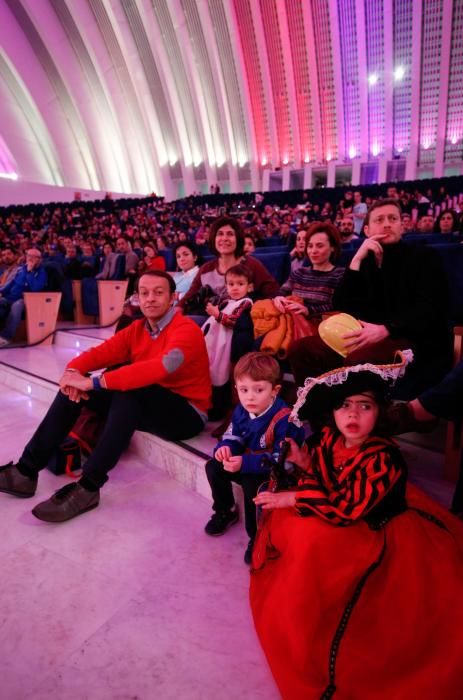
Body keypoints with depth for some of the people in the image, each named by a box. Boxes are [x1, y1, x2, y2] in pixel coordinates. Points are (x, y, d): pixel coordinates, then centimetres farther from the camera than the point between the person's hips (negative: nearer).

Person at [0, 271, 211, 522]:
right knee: (74, 386, -5)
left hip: (186, 414, -7)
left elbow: (160, 368, -36)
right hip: (142, 406, 7)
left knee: (128, 389, -35)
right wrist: (73, 371, -26)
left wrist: (94, 382, -35)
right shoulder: (137, 329, 5)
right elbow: (100, 352, -3)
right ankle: (26, 471, -3)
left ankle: (88, 487, -29)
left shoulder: (187, 330, -18)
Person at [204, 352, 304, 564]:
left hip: (274, 474, -8)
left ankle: (257, 537, -8)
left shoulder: (284, 420, -31)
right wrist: (225, 447, -20)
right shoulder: (242, 410, -8)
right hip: (248, 463, 8)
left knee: (251, 484, -34)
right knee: (214, 467, 1)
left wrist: (246, 463, -40)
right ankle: (225, 512, 26)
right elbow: (233, 435, 6)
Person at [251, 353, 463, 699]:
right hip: (343, 519, 7)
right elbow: (318, 475, 3)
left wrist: (291, 498, -25)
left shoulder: (383, 458, -31)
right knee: (282, 518, 0)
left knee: (313, 539, -23)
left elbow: (346, 510, -30)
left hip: (375, 532, -7)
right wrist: (304, 461, -18)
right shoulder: (328, 437, -12)